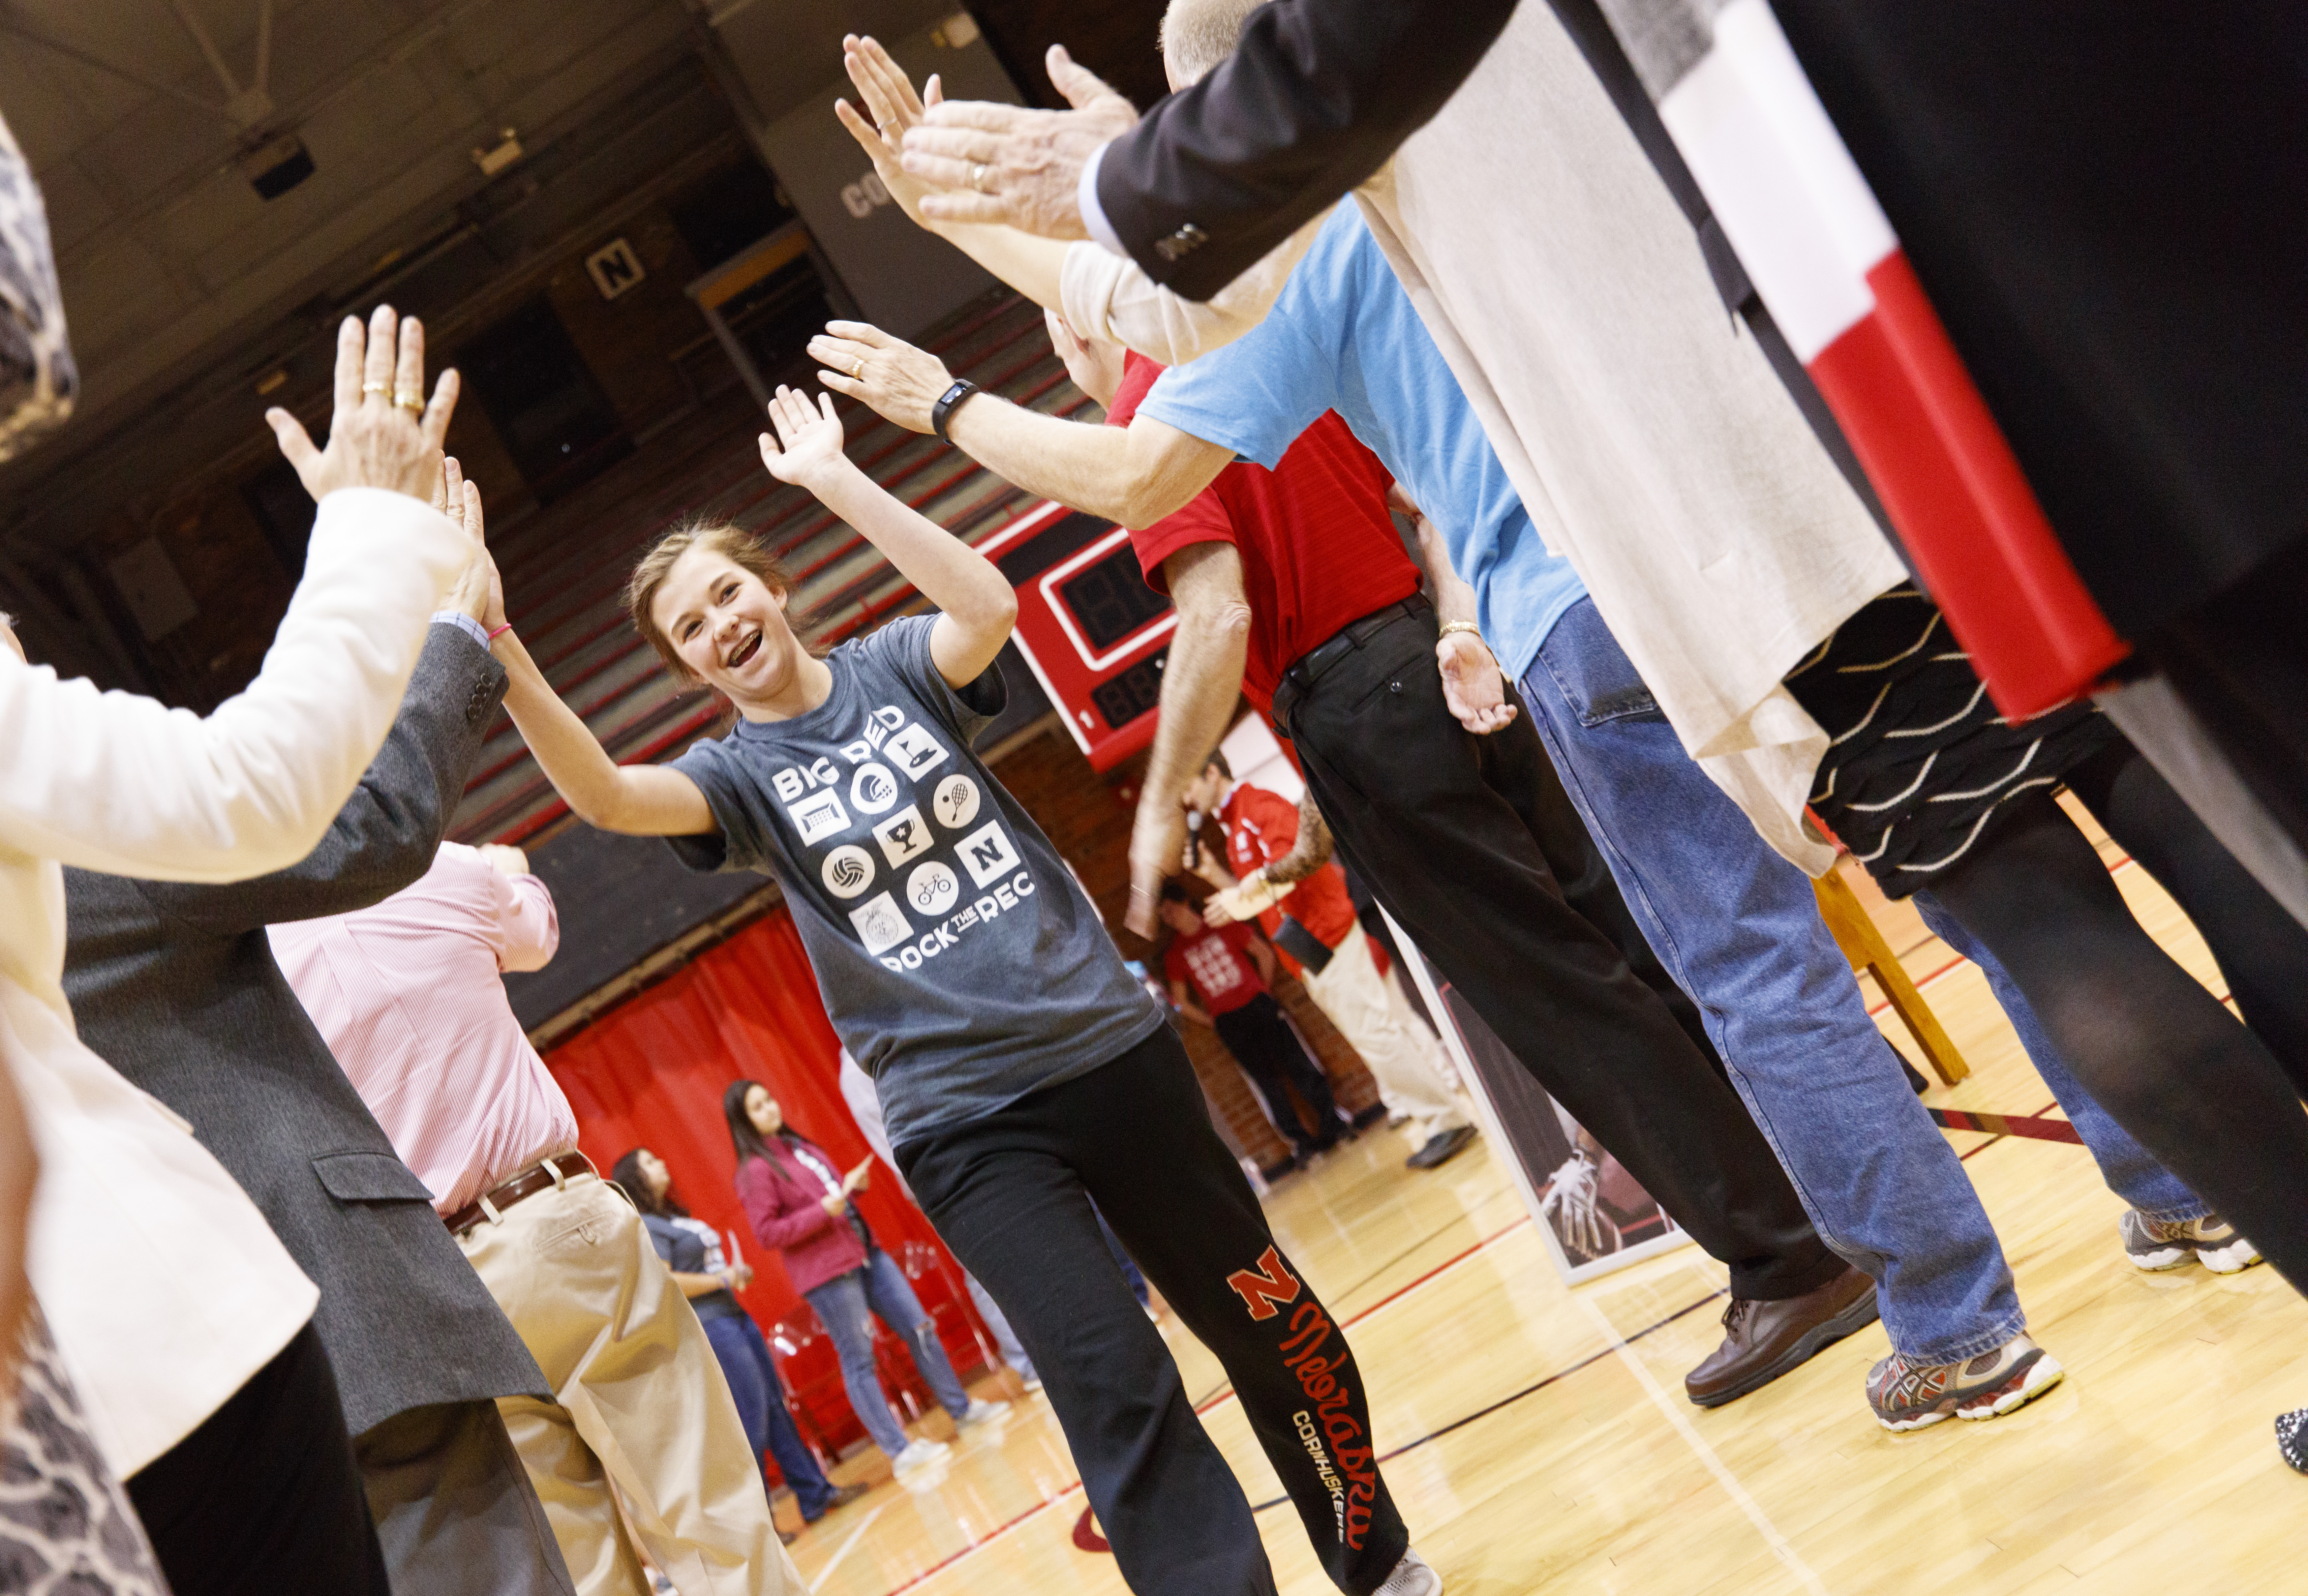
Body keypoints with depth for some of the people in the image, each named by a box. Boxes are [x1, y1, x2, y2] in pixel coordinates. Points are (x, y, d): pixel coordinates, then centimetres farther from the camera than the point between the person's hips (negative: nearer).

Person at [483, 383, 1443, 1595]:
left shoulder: (894, 668, 6)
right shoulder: (739, 777, 3)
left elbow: (988, 604, -16)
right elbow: (603, 794, -17)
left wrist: (834, 479, -17)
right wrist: (499, 650, -31)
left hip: (1106, 1043, 1)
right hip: (962, 1124, -1)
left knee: (1272, 1326, 10)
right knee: (1115, 1390, -13)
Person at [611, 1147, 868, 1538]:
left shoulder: (674, 1217, 18)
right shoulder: (644, 1227, -11)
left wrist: (736, 1273, 8)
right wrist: (723, 1279, -15)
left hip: (733, 1316, 10)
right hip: (709, 1328, -10)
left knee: (775, 1407, 12)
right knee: (751, 1424, -7)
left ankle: (816, 1495, 20)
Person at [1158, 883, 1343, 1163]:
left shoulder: (1224, 927, 5)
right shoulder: (1175, 954, 6)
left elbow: (1264, 953, 10)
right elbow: (1181, 1002, 9)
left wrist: (1265, 991, 8)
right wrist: (1216, 1023, 7)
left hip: (1258, 1004, 0)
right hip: (1227, 1022, 0)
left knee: (1298, 1064, -2)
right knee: (1267, 1081, -1)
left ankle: (1333, 1124, 6)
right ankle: (1301, 1141, 3)